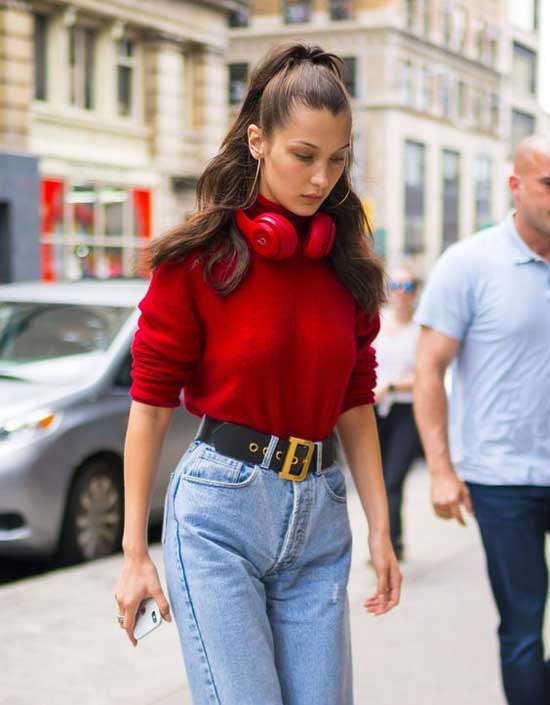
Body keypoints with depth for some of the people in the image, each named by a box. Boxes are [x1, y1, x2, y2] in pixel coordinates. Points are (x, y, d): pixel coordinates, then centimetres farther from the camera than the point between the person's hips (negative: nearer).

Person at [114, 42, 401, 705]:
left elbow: (355, 402, 13)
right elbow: (151, 402, -5)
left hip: (318, 519, 5)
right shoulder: (199, 256, -7)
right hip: (220, 508, -5)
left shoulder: (348, 264, 7)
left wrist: (380, 530, 9)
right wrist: (134, 553, -6)